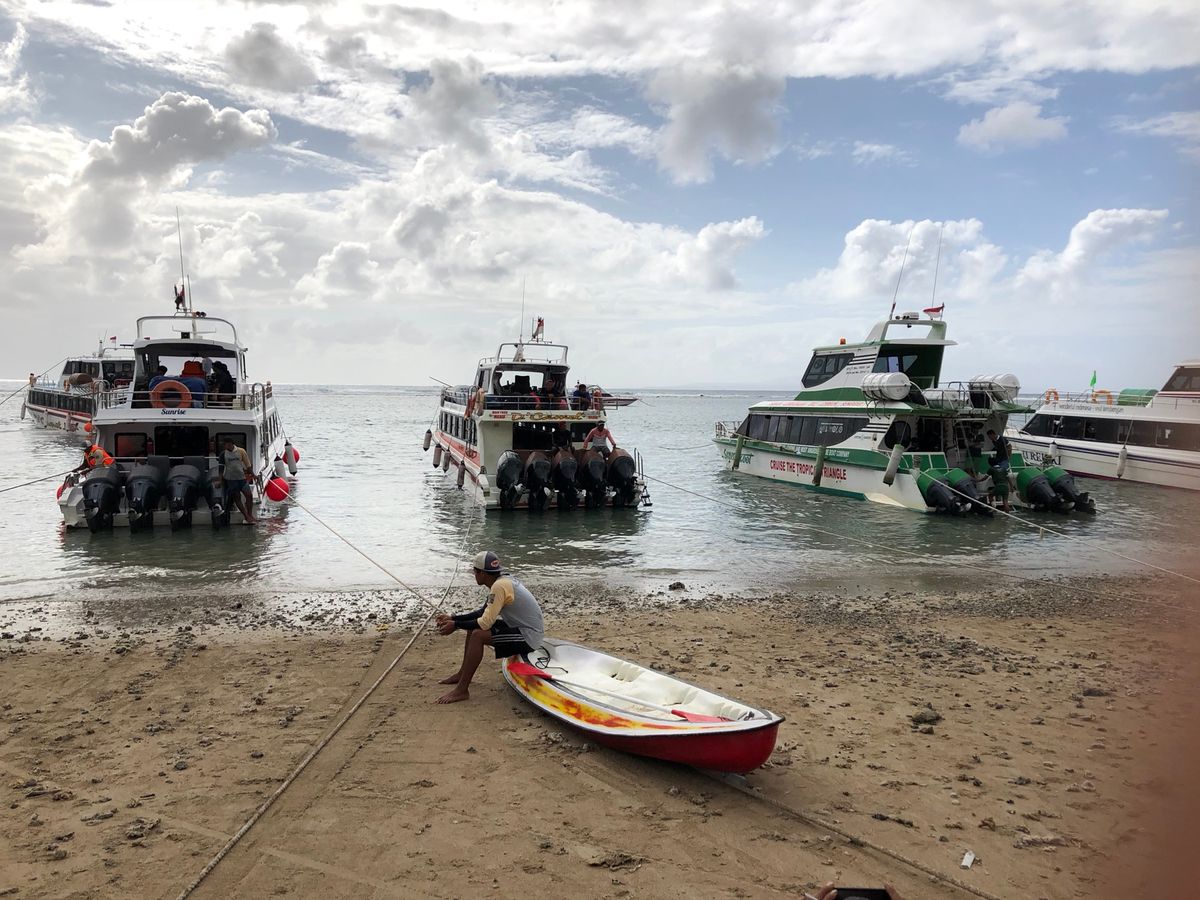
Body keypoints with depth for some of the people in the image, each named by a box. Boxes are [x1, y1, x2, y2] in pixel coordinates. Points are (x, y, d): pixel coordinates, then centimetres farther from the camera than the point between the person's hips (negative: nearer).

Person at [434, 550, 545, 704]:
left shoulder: (499, 586, -23)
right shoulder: (502, 579, 6)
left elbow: (486, 622, -25)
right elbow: (484, 612, 14)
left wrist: (456, 625, -12)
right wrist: (453, 618, 9)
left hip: (529, 637, -10)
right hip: (524, 628, 10)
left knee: (478, 635, -24)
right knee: (474, 625, 14)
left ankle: (461, 690, -16)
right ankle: (462, 674, 24)